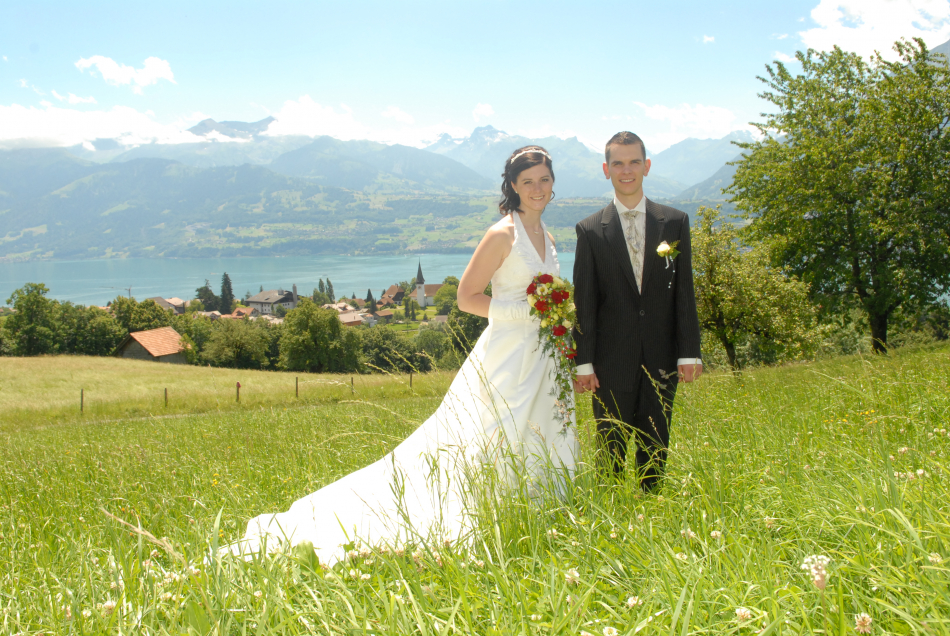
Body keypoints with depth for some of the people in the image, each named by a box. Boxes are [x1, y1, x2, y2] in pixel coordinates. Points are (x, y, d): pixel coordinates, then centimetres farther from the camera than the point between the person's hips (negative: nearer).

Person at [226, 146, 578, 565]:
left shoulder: (547, 238, 13)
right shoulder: (502, 235, -11)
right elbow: (467, 297, -11)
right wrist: (526, 311, -18)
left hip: (543, 357, 8)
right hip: (509, 358, -8)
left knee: (543, 451, 10)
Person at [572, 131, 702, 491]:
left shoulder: (675, 223, 5)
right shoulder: (591, 231, 1)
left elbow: (684, 292, 4)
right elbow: (584, 302, -1)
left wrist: (689, 353, -1)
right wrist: (584, 363, -5)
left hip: (662, 360, 2)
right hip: (613, 361, -1)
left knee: (656, 448, 10)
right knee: (611, 451, 5)